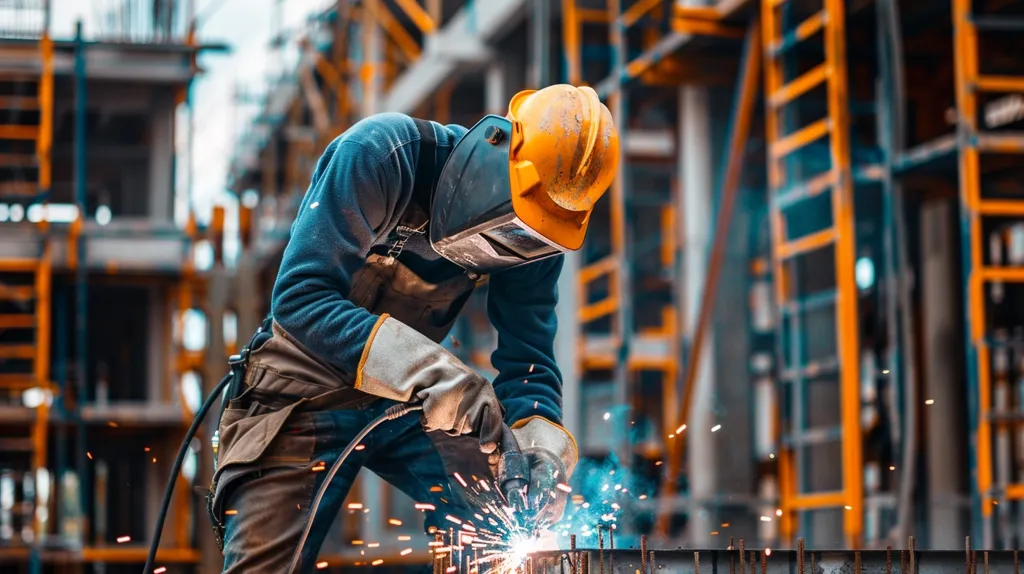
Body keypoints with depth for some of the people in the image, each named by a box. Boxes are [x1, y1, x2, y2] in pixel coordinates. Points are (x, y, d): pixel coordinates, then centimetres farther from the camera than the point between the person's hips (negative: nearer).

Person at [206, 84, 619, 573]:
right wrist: (425, 367, -42)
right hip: (306, 391, -4)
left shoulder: (534, 228, -10)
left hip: (414, 399, 4)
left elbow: (526, 357, -5)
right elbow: (300, 295, -32)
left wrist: (543, 436, -26)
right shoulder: (382, 154, -26)